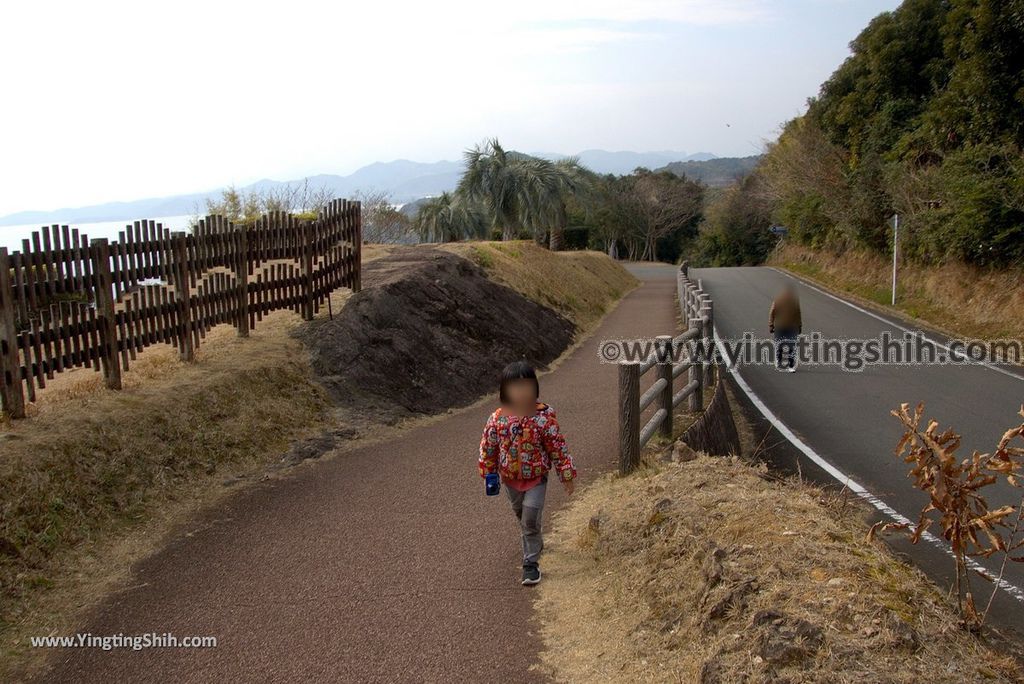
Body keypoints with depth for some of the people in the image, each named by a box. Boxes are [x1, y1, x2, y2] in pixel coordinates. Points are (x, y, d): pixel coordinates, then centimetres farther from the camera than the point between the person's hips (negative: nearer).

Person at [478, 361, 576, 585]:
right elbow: (488, 447, 0)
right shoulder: (497, 419, -14)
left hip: (536, 478, -3)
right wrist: (488, 474, 7)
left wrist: (567, 475, -7)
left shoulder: (543, 417, -19)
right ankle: (535, 543, 50)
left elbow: (558, 448, -12)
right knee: (521, 517, 23)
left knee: (530, 521, -7)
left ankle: (531, 563, 9)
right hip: (510, 480, 3)